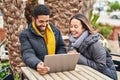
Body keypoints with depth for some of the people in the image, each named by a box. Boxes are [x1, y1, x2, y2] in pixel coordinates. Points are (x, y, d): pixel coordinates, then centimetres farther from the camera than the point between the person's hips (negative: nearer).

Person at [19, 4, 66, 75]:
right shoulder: (25, 35, -2)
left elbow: (61, 48, 15)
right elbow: (28, 54, -15)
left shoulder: (55, 30, 11)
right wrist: (37, 65, -36)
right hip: (36, 71, -3)